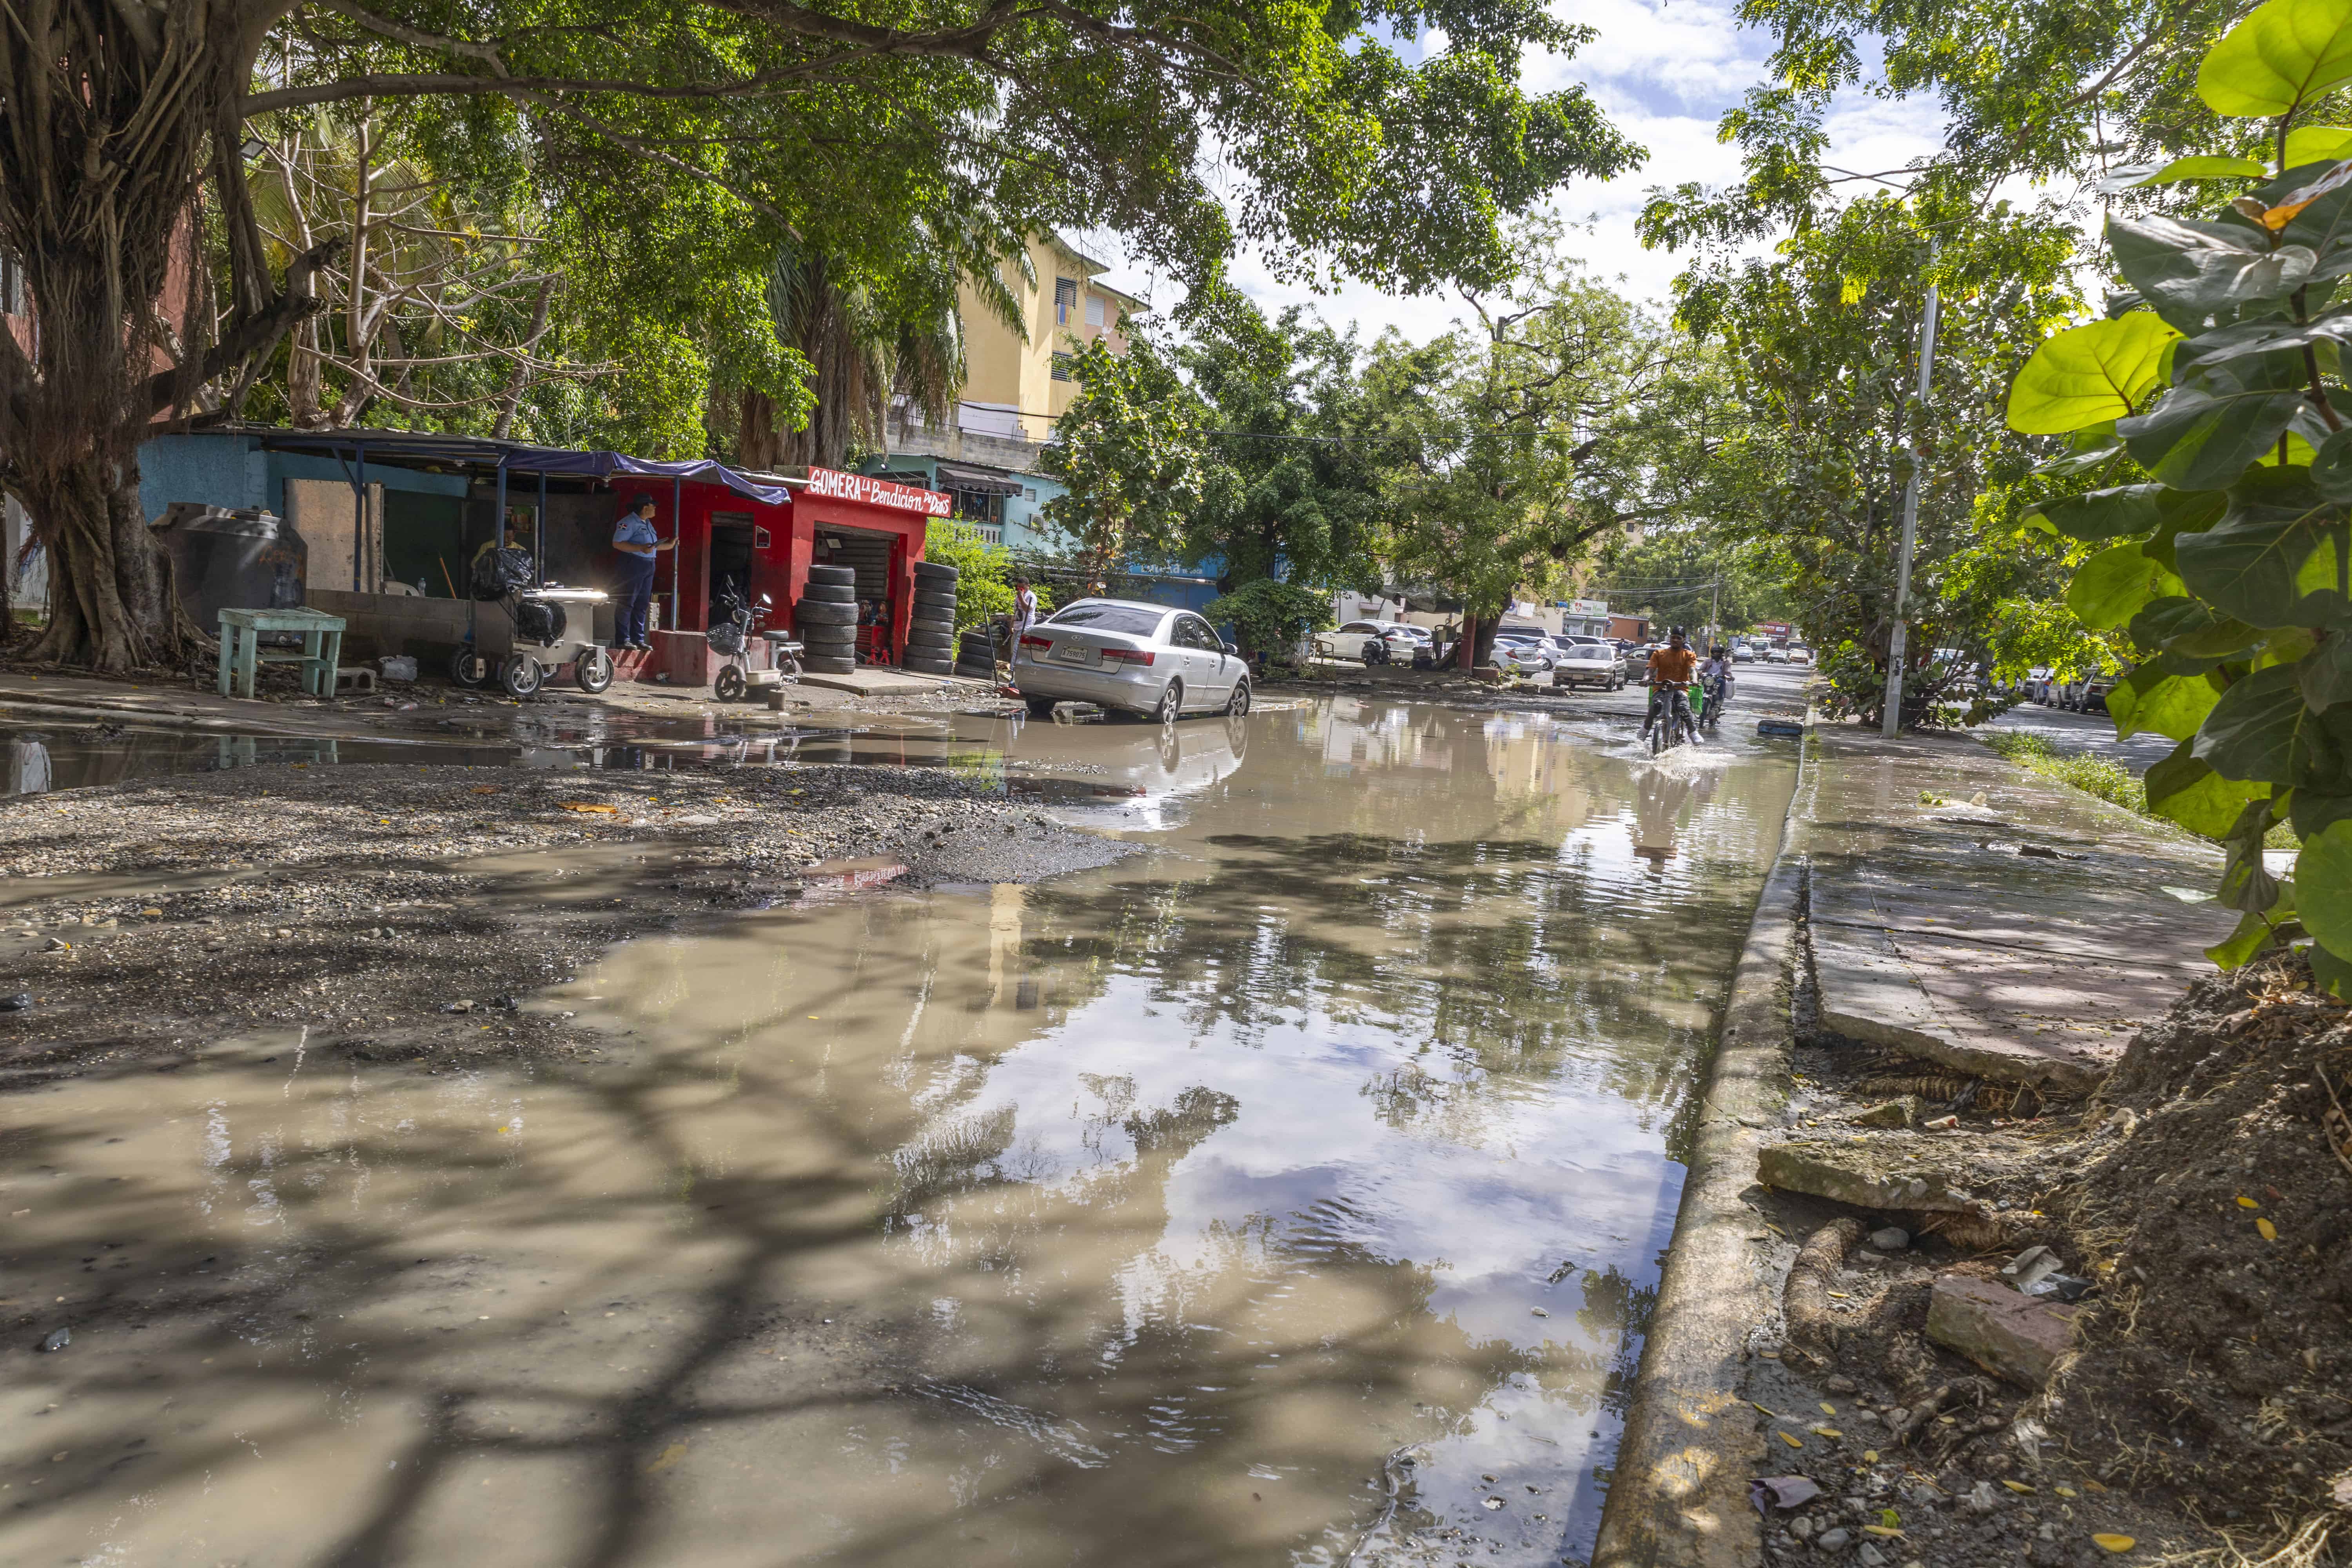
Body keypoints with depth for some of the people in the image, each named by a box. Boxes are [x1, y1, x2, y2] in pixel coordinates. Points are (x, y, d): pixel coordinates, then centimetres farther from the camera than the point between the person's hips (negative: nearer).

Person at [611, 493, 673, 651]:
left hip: (648, 566, 9)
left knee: (642, 605, 10)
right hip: (633, 565, -9)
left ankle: (638, 639, 15)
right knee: (627, 604, -7)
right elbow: (617, 543, -17)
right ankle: (623, 640, -7)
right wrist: (641, 548, -24)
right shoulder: (629, 522, -9)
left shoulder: (648, 524, 19)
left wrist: (669, 545, 25)